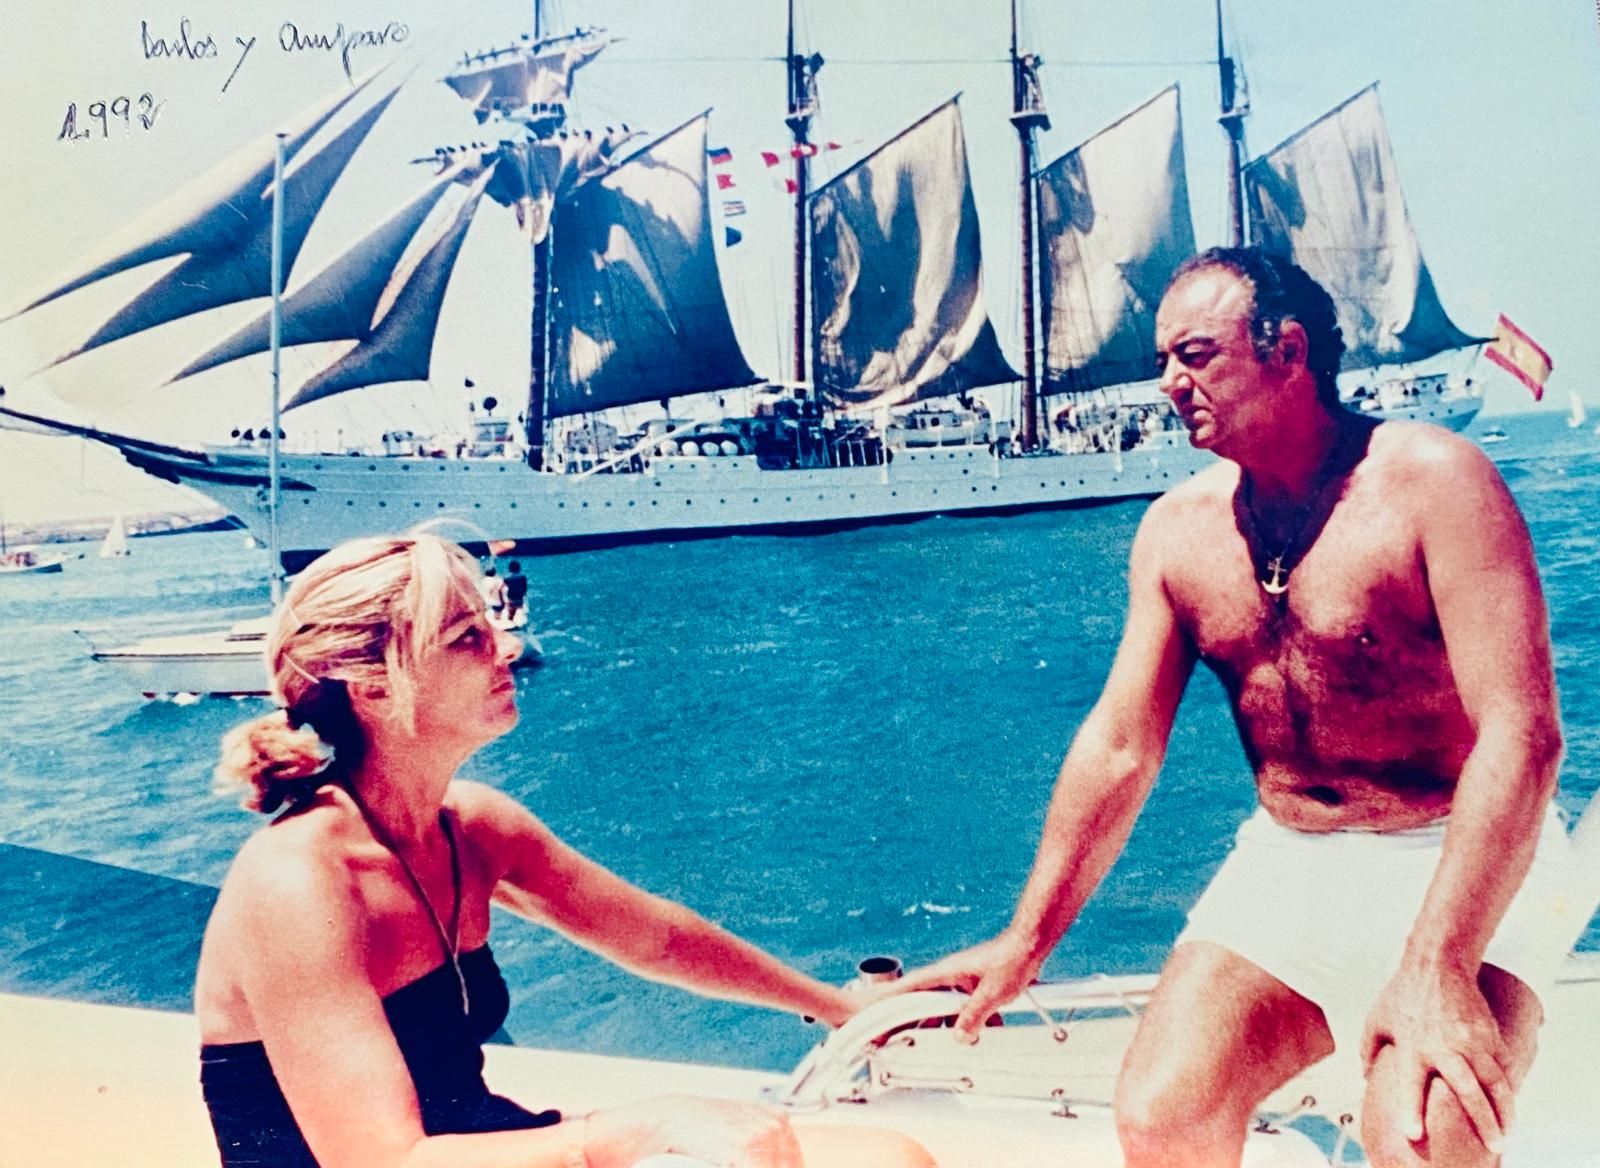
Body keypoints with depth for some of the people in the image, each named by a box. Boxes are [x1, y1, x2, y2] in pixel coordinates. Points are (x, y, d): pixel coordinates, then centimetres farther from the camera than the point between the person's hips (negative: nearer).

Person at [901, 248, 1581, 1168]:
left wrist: (1437, 965, -30)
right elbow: (1120, 746, 4)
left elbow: (1522, 734, -20)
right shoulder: (1178, 527, 4)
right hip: (1286, 862, 5)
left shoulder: (1431, 480, -13)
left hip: (1460, 868, -4)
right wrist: (1027, 940, 0)